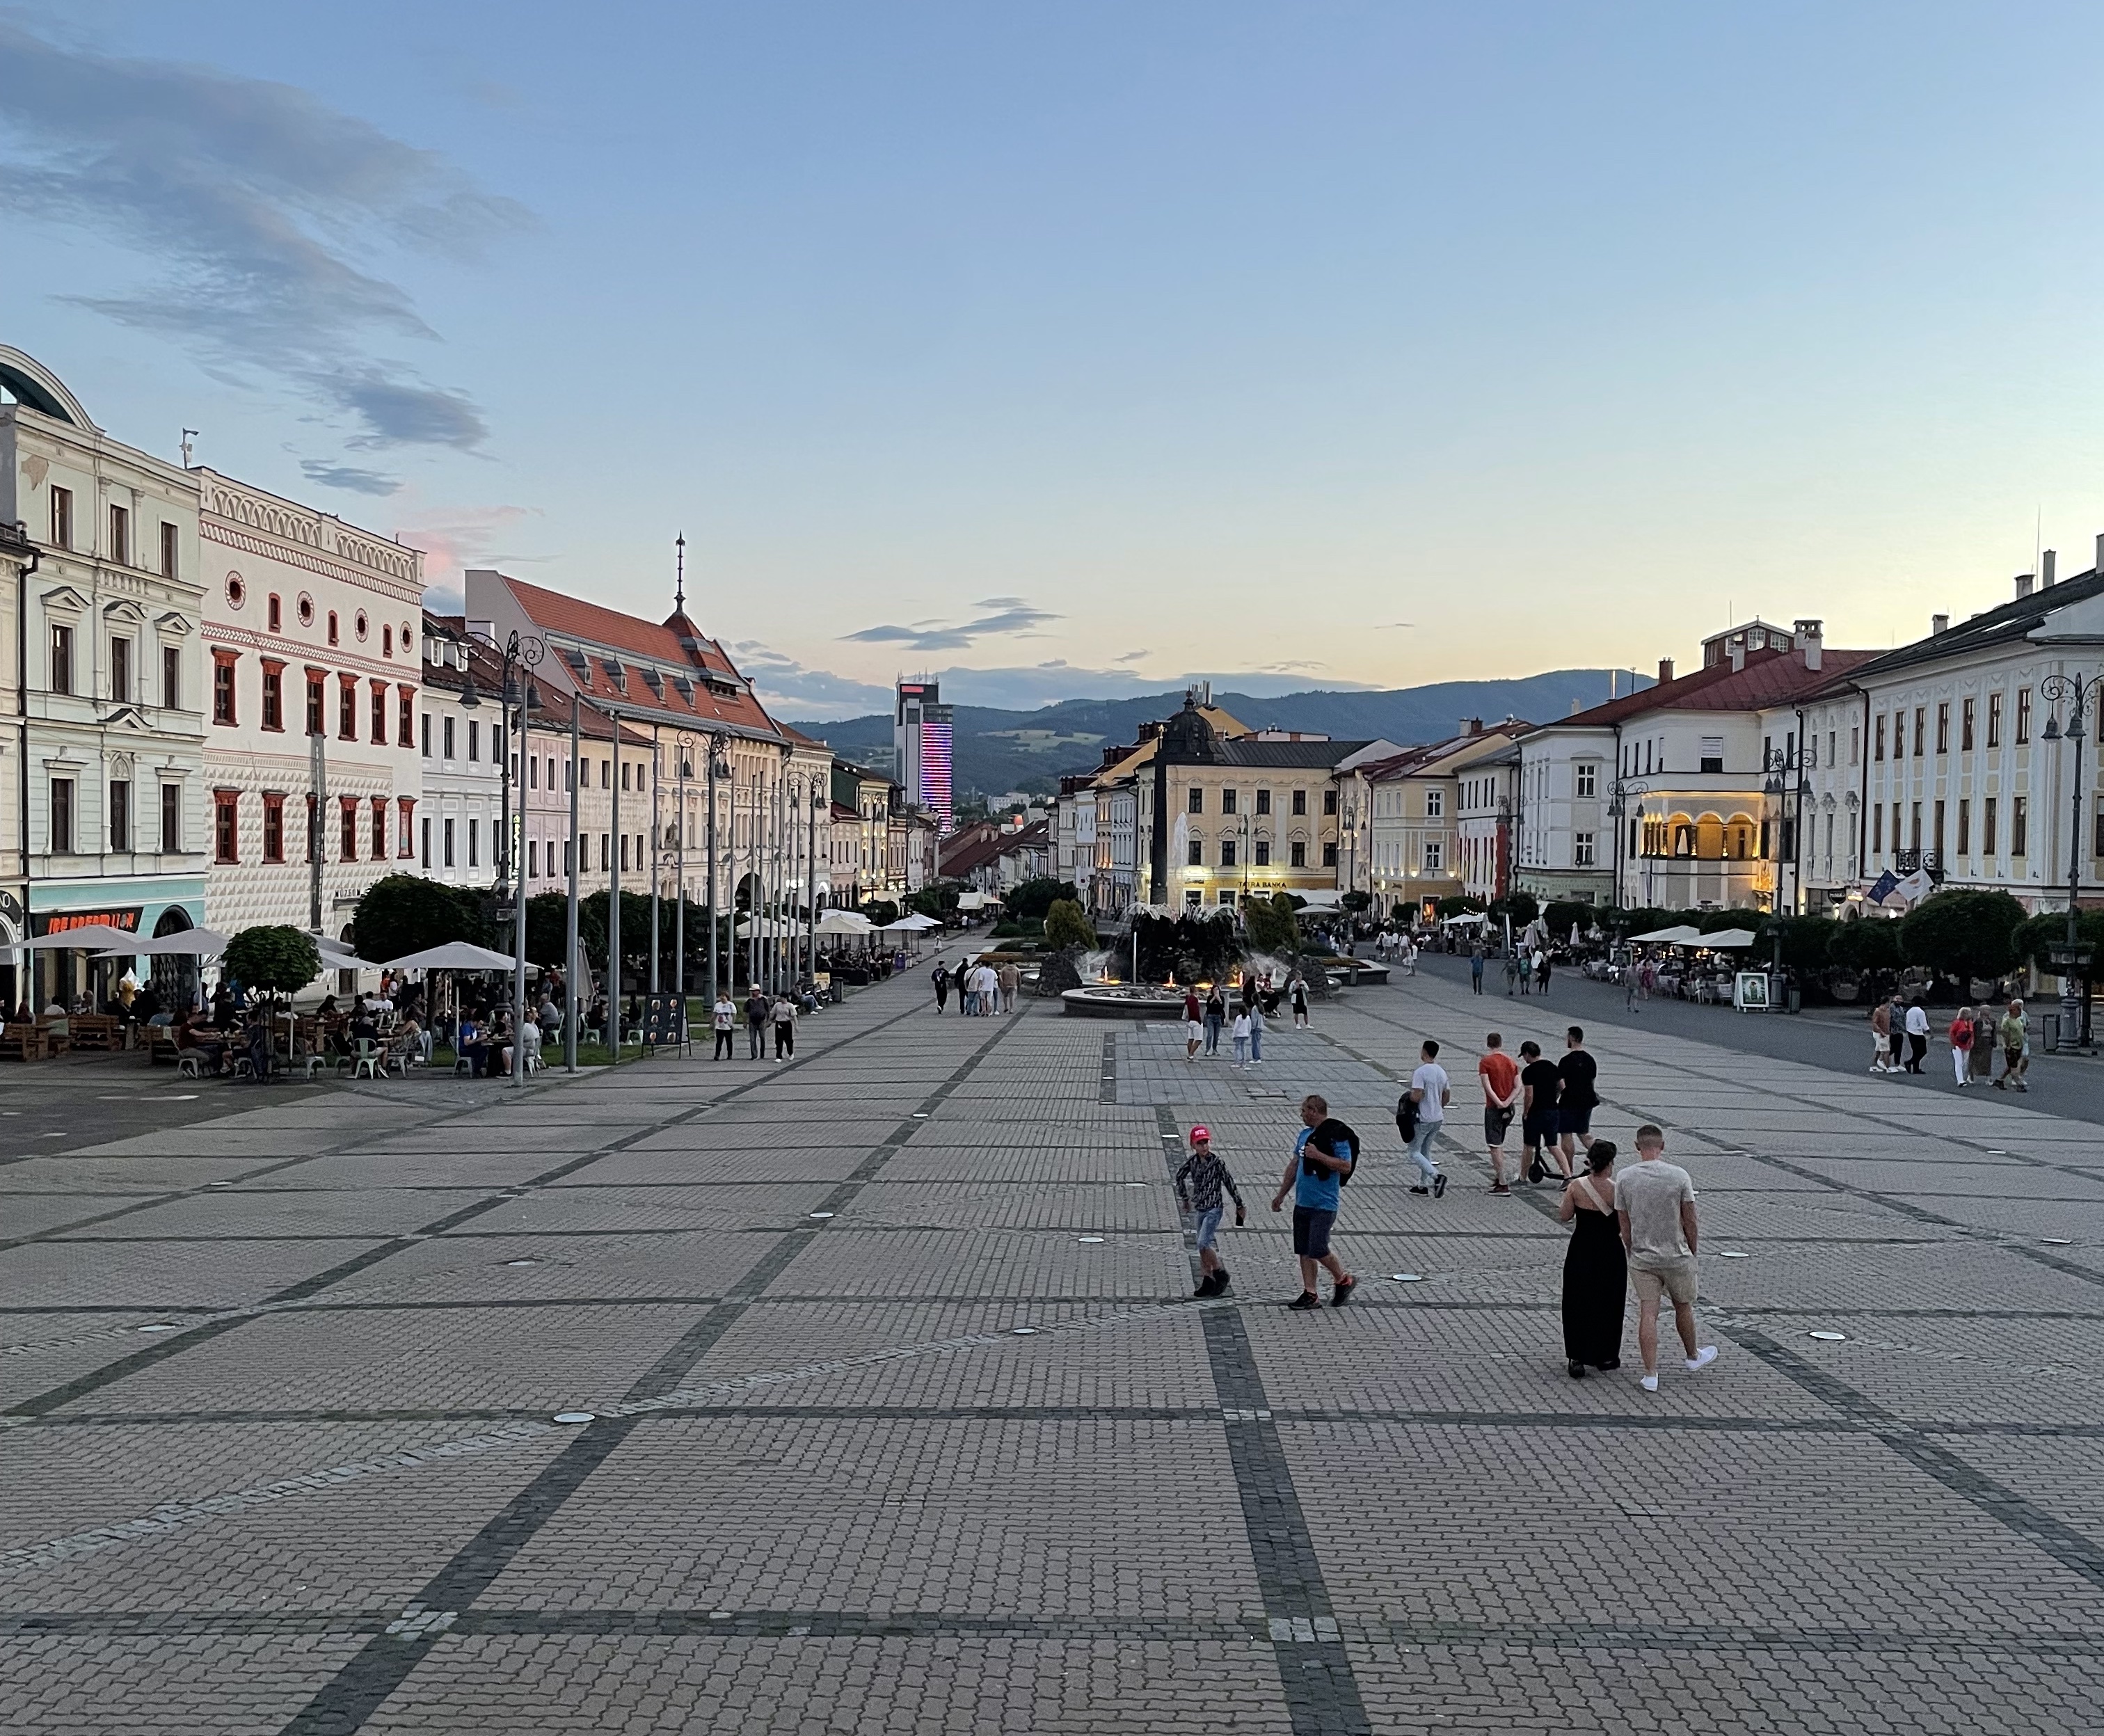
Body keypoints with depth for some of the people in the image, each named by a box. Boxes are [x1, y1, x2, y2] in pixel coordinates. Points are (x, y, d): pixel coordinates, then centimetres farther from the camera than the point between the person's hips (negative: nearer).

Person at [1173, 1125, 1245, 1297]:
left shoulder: (1216, 1161, -14)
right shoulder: (1191, 1162, -1)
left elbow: (1229, 1183, -7)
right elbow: (1180, 1176, 18)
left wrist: (1239, 1206, -1)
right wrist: (1184, 1198, 26)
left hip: (1214, 1208, -6)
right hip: (1200, 1209, 6)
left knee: (1203, 1244, -17)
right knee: (1202, 1247, 9)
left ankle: (1220, 1273, 0)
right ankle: (1208, 1282, 19)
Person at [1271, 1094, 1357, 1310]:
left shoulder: (1337, 1135, -13)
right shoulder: (1305, 1134, 13)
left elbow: (1346, 1166, -19)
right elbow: (1294, 1165, 21)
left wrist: (1318, 1155, -23)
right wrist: (1281, 1194, 22)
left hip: (1323, 1205, -8)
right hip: (1302, 1203, 8)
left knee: (1318, 1250, -11)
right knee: (1304, 1251, 8)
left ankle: (1344, 1281, 12)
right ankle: (1310, 1294, 15)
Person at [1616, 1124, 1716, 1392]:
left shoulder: (1624, 1178, -7)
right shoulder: (1679, 1176, -11)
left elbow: (1624, 1224, 0)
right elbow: (1689, 1221, -5)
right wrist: (1692, 1250, 9)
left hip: (1642, 1258, 1)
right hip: (1677, 1254, 0)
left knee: (1647, 1314, 1)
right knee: (1683, 1306, 19)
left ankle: (1650, 1375, 0)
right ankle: (1693, 1357, 40)